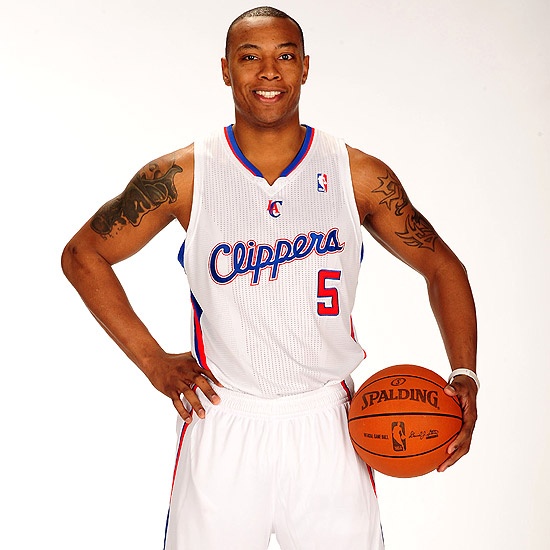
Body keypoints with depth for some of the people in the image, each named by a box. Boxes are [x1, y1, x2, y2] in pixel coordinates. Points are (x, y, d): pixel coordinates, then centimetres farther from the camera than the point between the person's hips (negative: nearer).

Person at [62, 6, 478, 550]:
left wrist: (464, 375, -6)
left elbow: (442, 267, 7)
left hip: (326, 426, 1)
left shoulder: (359, 175, -3)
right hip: (222, 428, 0)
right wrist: (151, 359, -1)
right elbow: (82, 254, 5)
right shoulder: (183, 176, -6)